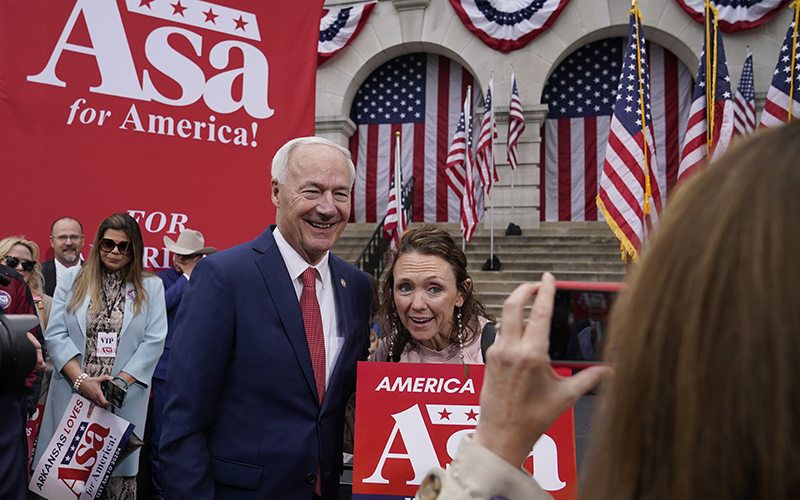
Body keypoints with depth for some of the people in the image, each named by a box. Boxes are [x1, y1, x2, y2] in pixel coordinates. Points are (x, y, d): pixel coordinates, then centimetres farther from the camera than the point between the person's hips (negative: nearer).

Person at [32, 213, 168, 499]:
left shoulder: (150, 287, 6)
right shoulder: (73, 278, 9)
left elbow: (154, 342, -1)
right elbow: (55, 334, 1)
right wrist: (81, 380, -11)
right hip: (72, 397, 1)